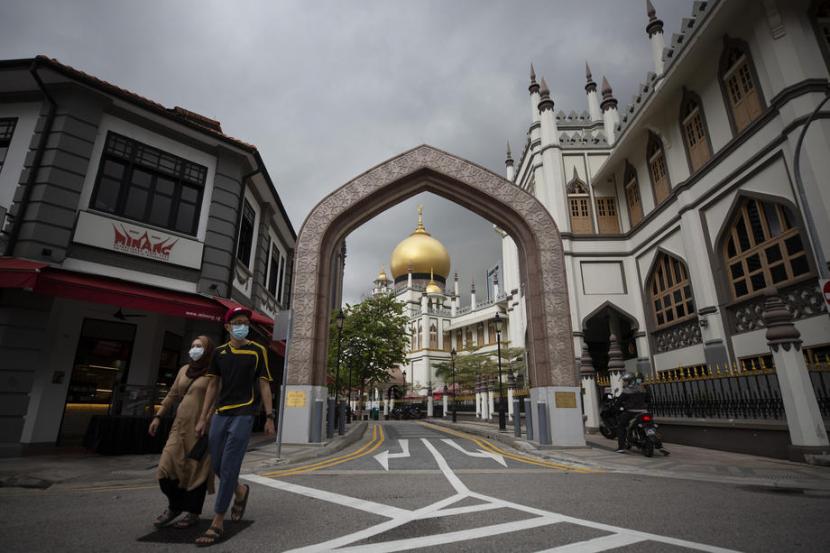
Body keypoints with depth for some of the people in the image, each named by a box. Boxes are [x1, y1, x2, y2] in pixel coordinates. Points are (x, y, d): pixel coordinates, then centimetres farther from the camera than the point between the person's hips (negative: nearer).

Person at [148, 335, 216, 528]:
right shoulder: (184, 370, 15)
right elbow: (172, 395, 21)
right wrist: (158, 416, 16)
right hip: (181, 425, 6)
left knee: (197, 469, 2)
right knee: (167, 467, 2)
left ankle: (193, 512, 19)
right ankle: (174, 506, 25)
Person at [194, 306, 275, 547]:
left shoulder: (258, 351, -3)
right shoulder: (219, 352, 7)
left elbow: (264, 385, -3)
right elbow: (213, 385, 12)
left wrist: (269, 417, -7)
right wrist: (203, 418, 9)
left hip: (243, 415, -5)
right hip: (220, 414, 5)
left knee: (228, 468, -5)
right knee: (217, 466, 12)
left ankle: (217, 524, 6)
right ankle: (241, 491, 40)